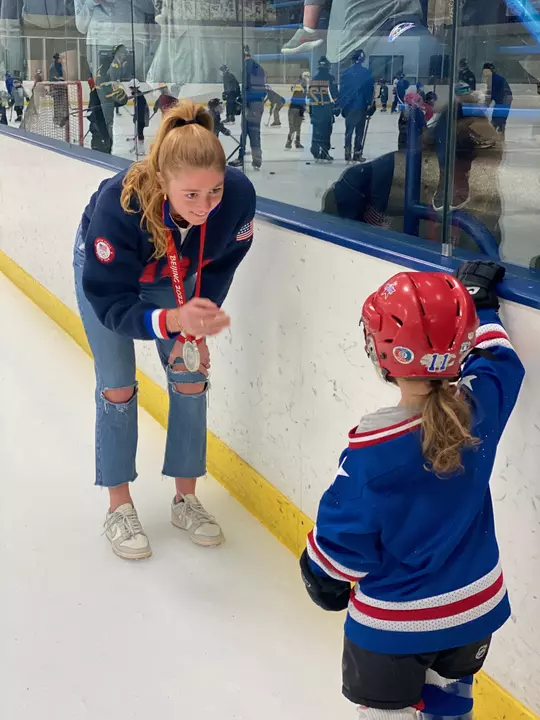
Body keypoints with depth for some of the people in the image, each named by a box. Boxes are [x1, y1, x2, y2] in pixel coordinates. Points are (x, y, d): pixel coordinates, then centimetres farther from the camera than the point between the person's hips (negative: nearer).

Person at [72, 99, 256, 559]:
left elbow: (219, 268, -14)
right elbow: (111, 302, -38)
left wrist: (196, 329, -18)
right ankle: (119, 508, 18)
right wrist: (174, 320, -55)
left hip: (176, 276, 3)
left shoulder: (238, 195, -35)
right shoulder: (118, 205, -44)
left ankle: (185, 499, 21)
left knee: (191, 380, 3)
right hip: (105, 268, -3)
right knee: (118, 388, 0)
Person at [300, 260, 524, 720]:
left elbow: (345, 531, -16)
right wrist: (479, 302, 23)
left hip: (394, 619, -5)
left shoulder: (373, 446, -28)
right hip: (476, 604, 5)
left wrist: (323, 576, 4)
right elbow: (496, 358, 9)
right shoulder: (481, 404, -16)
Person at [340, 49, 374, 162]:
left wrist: (341, 104, 9)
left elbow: (342, 89, 4)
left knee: (349, 130, 12)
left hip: (348, 106, 3)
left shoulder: (347, 72, 3)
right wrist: (370, 103, 2)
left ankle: (348, 152, 7)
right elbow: (370, 89, -6)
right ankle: (357, 153, 2)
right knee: (359, 131, 3)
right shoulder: (366, 73, -6)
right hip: (361, 106, -3)